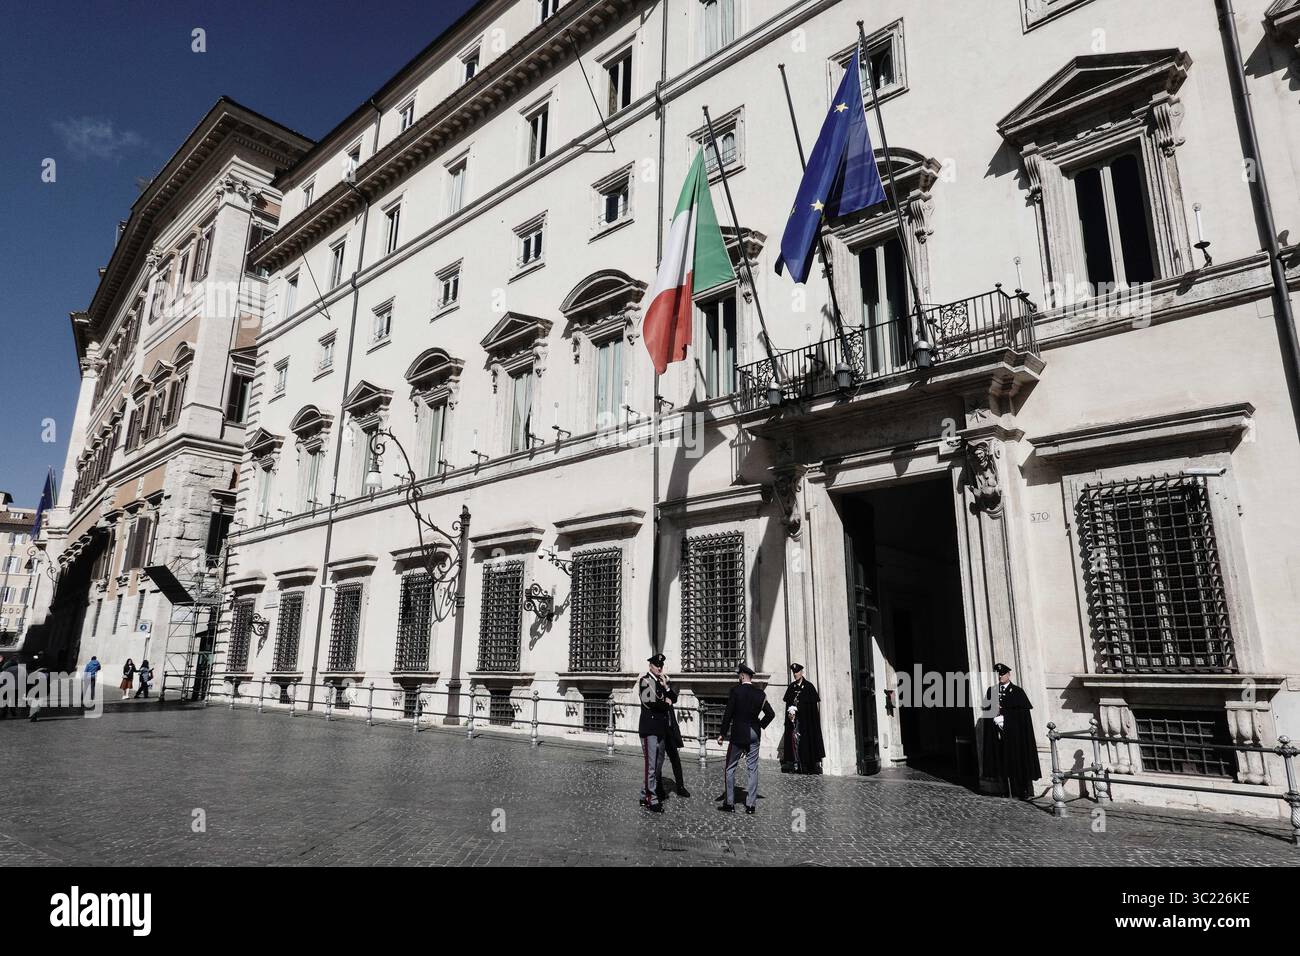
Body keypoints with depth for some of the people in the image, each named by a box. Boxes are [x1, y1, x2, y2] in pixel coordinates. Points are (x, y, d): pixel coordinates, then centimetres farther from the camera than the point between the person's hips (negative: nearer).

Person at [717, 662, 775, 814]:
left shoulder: (735, 690, -10)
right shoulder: (760, 693, 2)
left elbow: (728, 713, -12)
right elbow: (771, 714, 5)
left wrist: (722, 733, -6)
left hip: (738, 734, -4)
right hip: (754, 735, 4)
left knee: (730, 768, 6)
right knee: (752, 769, 8)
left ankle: (730, 803, 6)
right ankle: (751, 804, 9)